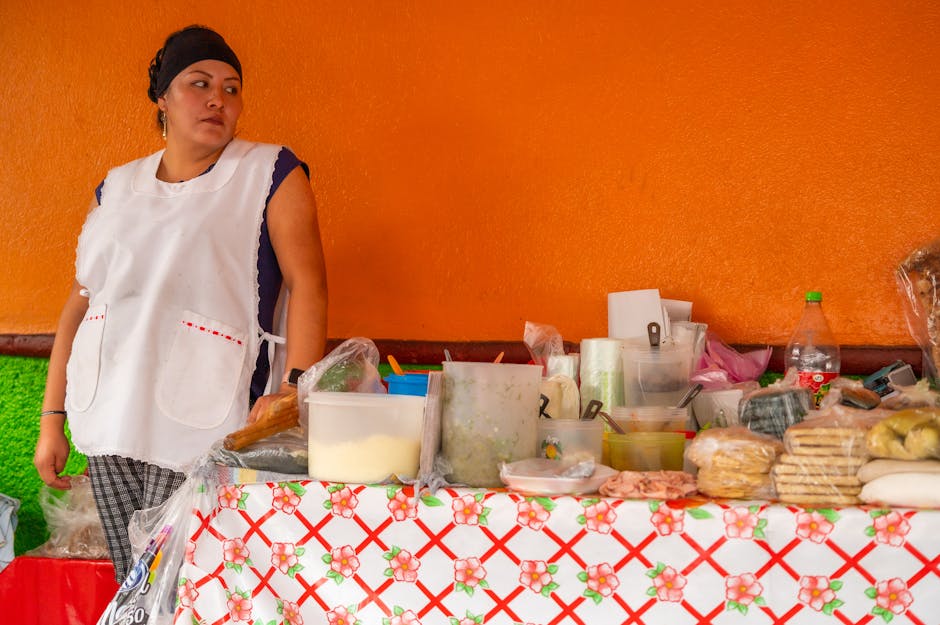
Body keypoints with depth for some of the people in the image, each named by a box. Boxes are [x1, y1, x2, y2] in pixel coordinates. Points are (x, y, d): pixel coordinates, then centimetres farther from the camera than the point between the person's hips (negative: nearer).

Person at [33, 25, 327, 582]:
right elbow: (80, 305, 15)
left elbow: (307, 285, -9)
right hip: (110, 423, 5)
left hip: (202, 429, -4)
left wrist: (296, 387, -22)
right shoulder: (119, 188, 14)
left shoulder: (270, 174, 1)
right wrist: (52, 419, 12)